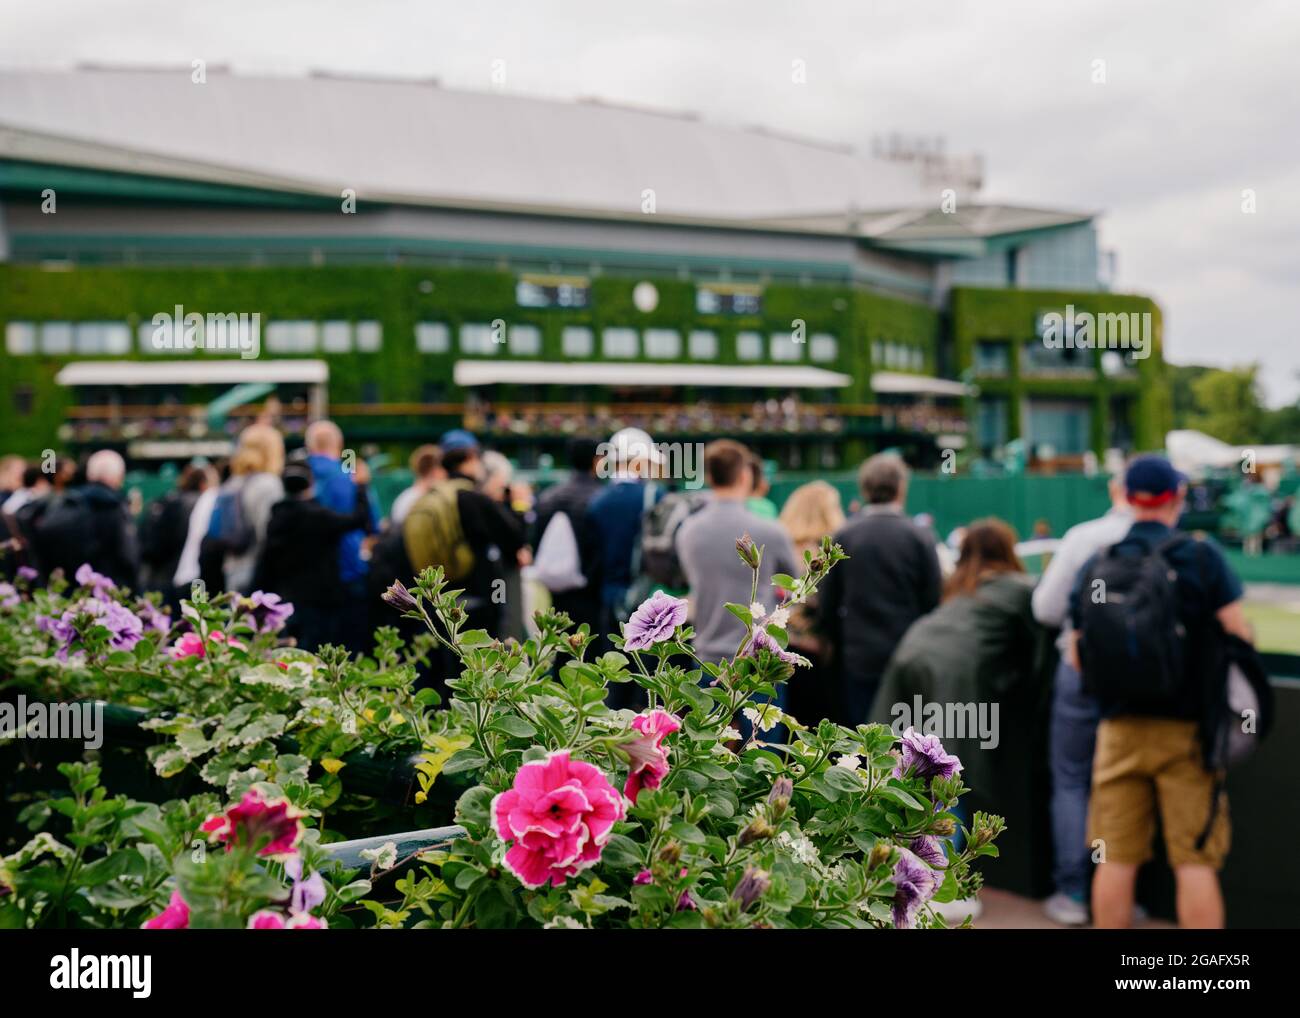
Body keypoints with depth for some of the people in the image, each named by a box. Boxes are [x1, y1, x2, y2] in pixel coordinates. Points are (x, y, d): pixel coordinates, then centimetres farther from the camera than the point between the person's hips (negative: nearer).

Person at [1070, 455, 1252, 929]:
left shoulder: (1094, 568, 3)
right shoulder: (1201, 556, -7)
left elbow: (1077, 656, 7)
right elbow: (1240, 637, -9)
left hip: (1118, 729, 3)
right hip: (1186, 729, -3)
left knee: (1116, 859, 8)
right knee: (1195, 862, 2)